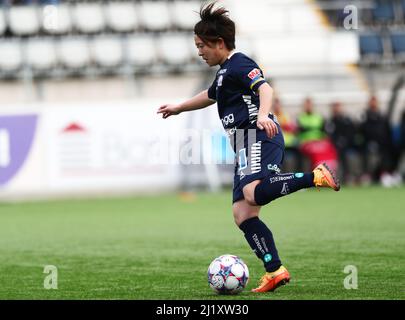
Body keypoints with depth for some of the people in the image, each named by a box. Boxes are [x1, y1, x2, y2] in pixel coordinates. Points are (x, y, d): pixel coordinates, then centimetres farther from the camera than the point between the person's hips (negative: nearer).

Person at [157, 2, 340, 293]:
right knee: (242, 214, -1)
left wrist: (263, 114, -41)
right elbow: (210, 96, 47)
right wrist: (178, 108, 58)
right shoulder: (225, 71, 26)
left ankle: (316, 177, -28)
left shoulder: (239, 64, -4)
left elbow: (265, 88, -22)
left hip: (258, 139, -10)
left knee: (253, 193, -35)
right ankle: (275, 271, -7)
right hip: (247, 147, 10)